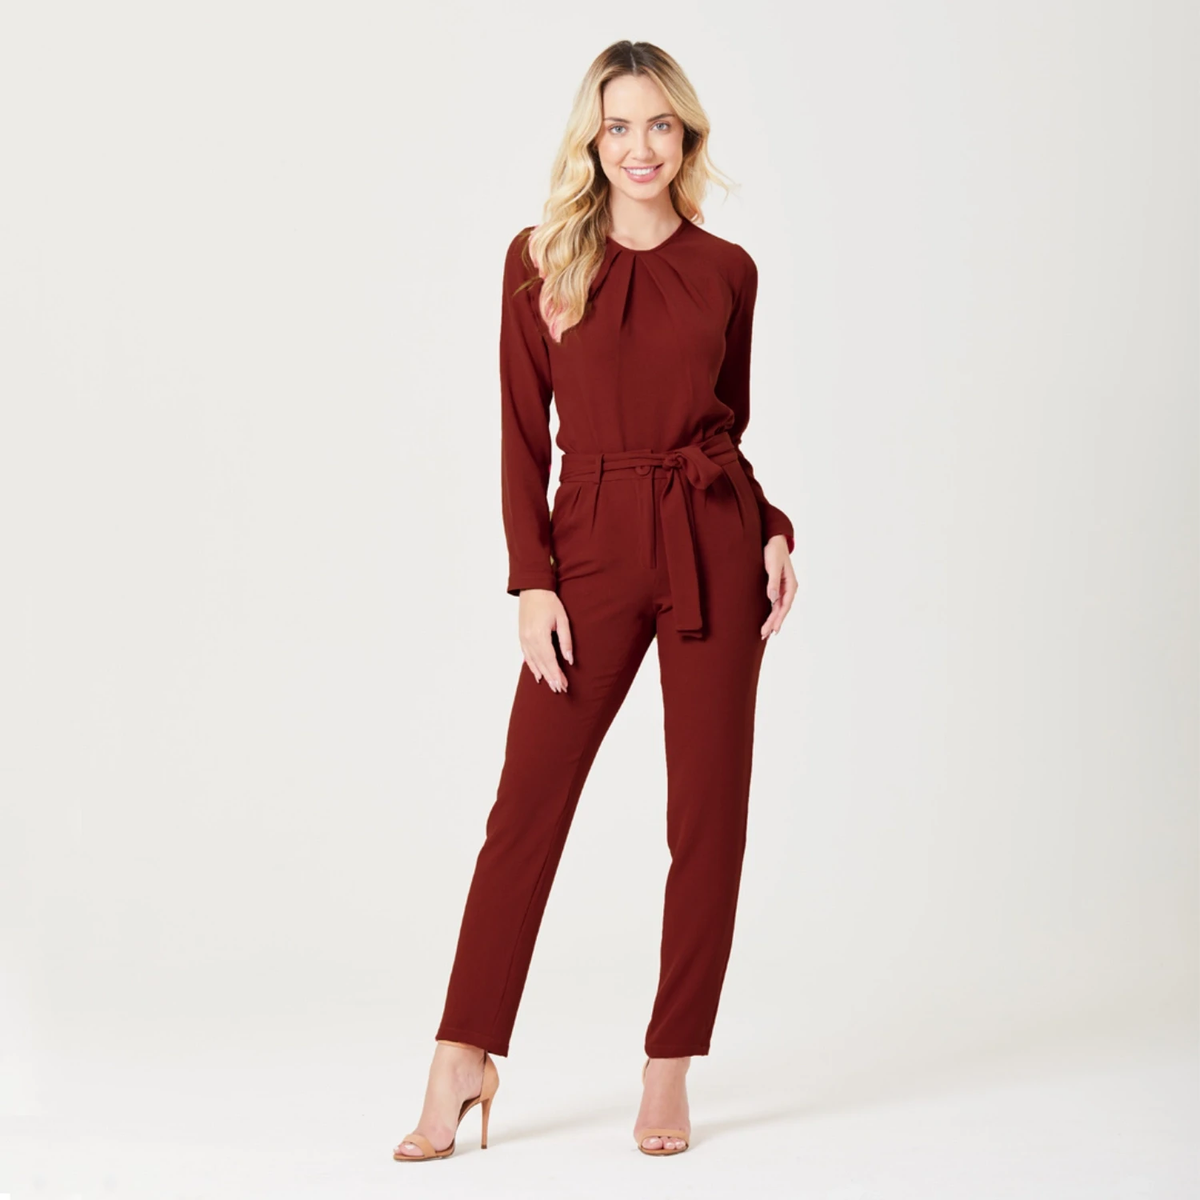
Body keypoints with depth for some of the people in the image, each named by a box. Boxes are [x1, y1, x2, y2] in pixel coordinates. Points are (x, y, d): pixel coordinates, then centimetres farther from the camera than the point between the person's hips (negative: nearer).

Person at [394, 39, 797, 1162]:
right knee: (528, 800, -2)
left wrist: (774, 531, -1)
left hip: (713, 543, 1)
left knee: (708, 808, 2)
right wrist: (531, 580, -5)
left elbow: (733, 424, 14)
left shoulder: (726, 270, 6)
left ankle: (669, 1071, 13)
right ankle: (462, 1058, 7)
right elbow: (522, 433, 2)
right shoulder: (540, 259, 3)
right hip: (591, 544, -1)